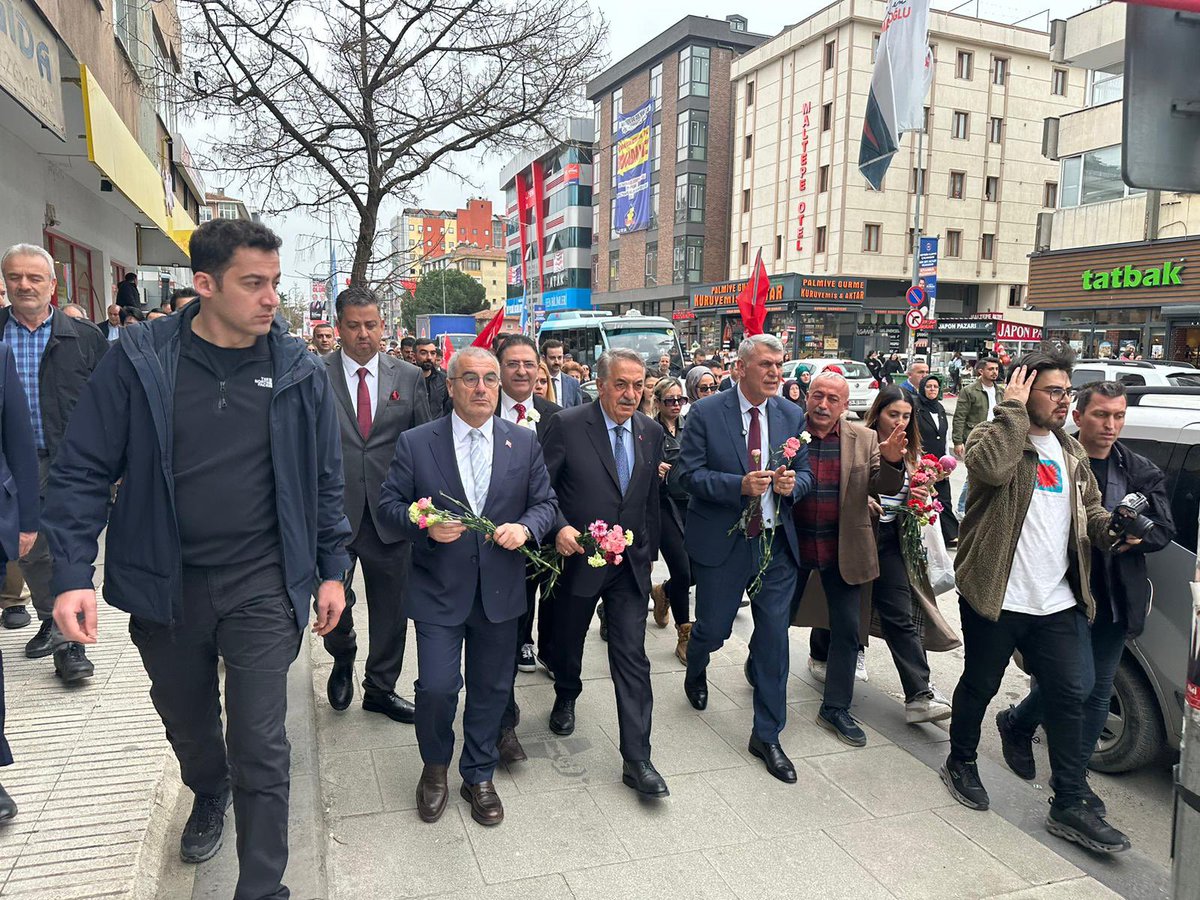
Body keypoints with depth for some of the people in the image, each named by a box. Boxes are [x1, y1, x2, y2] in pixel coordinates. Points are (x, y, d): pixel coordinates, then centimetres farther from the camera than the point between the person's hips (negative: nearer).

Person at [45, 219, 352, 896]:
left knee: (260, 746, -1)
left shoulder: (301, 371, -4)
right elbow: (84, 470, -4)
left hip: (264, 585, -1)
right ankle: (209, 795, 56)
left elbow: (325, 478, 3)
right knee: (186, 720, 24)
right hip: (165, 585, 2)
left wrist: (332, 569, 3)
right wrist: (73, 574, -12)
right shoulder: (139, 361, -7)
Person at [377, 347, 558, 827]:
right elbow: (390, 503, 0)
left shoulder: (524, 442, 3)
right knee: (437, 688, -4)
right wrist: (426, 525, -19)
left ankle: (478, 776, 35)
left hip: (501, 589, 2)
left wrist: (525, 527, -16)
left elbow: (545, 503, 5)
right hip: (439, 589, -2)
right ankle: (435, 768, 28)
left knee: (491, 689, 13)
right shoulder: (415, 443, -3)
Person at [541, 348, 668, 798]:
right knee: (567, 641, 20)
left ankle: (637, 759, 5)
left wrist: (649, 553, 15)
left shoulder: (651, 432, 3)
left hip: (631, 563, 2)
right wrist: (559, 527, -22)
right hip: (577, 556, -2)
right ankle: (566, 697, 51)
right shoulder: (568, 425, -11)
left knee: (632, 658, -2)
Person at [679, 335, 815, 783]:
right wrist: (740, 485, -24)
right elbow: (690, 473, -11)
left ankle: (766, 736, 20)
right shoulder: (706, 414, -7)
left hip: (776, 544, 3)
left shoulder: (792, 416, 5)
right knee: (712, 629, 10)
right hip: (721, 542, -3)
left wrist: (793, 483, -15)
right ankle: (696, 672, 48)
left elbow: (806, 474, 9)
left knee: (774, 638, 5)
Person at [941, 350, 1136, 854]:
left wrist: (1113, 531, -1)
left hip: (1058, 603, 6)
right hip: (997, 598, -6)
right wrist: (1014, 409, -22)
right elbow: (990, 467, -32)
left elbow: (1090, 508, 21)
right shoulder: (993, 435, -8)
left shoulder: (1071, 452, 14)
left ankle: (1069, 807, 18)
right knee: (980, 685, 11)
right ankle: (961, 764, 35)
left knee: (1068, 697, 7)